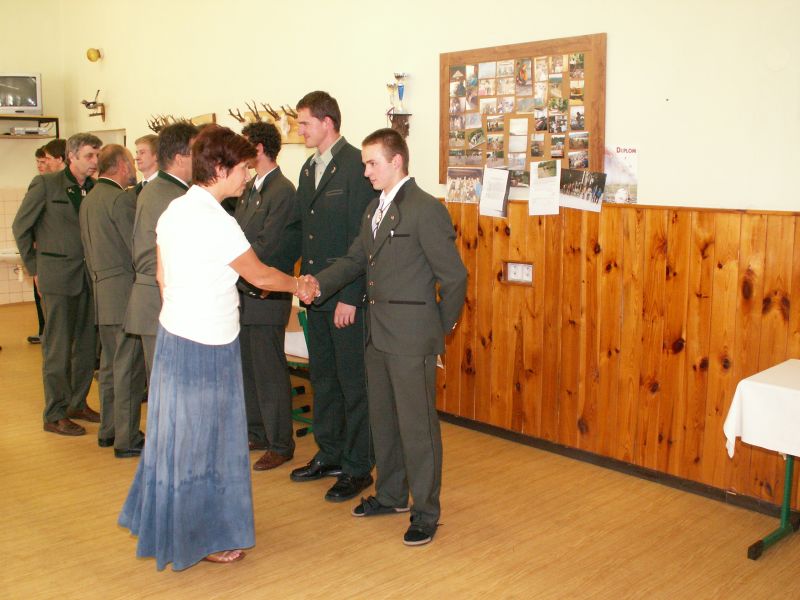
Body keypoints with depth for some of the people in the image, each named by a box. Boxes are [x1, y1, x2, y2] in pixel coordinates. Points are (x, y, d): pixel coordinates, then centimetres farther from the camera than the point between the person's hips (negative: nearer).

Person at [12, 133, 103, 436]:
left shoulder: (95, 189, 7)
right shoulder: (45, 184, -5)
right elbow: (20, 226, 0)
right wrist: (34, 268, 1)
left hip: (88, 276, 5)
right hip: (58, 276, -5)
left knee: (87, 344, 12)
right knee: (58, 348, 0)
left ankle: (78, 403, 27)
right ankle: (55, 415, 10)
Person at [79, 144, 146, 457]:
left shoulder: (89, 199, 15)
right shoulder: (122, 198, -14)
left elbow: (91, 250, 17)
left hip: (102, 293, 9)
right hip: (125, 291, -9)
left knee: (110, 363, 17)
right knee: (128, 367, -4)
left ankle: (108, 430, 26)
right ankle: (127, 439, 2)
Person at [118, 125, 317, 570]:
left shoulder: (174, 210, 5)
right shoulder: (217, 223, -22)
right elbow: (260, 276, -12)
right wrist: (298, 285, 6)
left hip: (174, 333, 9)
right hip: (207, 346, -9)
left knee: (178, 434, 21)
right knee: (201, 440, 6)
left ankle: (160, 519, 39)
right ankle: (199, 538, 23)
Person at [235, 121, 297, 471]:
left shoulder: (282, 190, -14)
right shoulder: (250, 189, 15)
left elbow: (266, 246, -18)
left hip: (265, 295, -9)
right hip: (243, 294, 9)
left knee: (269, 372, -1)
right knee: (247, 368, 16)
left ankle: (280, 445, 11)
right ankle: (256, 433, 31)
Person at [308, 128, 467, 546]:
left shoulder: (426, 210, -14)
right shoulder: (374, 210, 14)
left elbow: (454, 276, -12)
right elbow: (355, 260, 13)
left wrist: (441, 327, -3)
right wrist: (316, 286, -2)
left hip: (411, 338, -8)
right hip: (378, 335, 9)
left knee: (417, 425, 1)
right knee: (382, 418, 18)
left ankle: (425, 512, 16)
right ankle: (390, 495, 35)